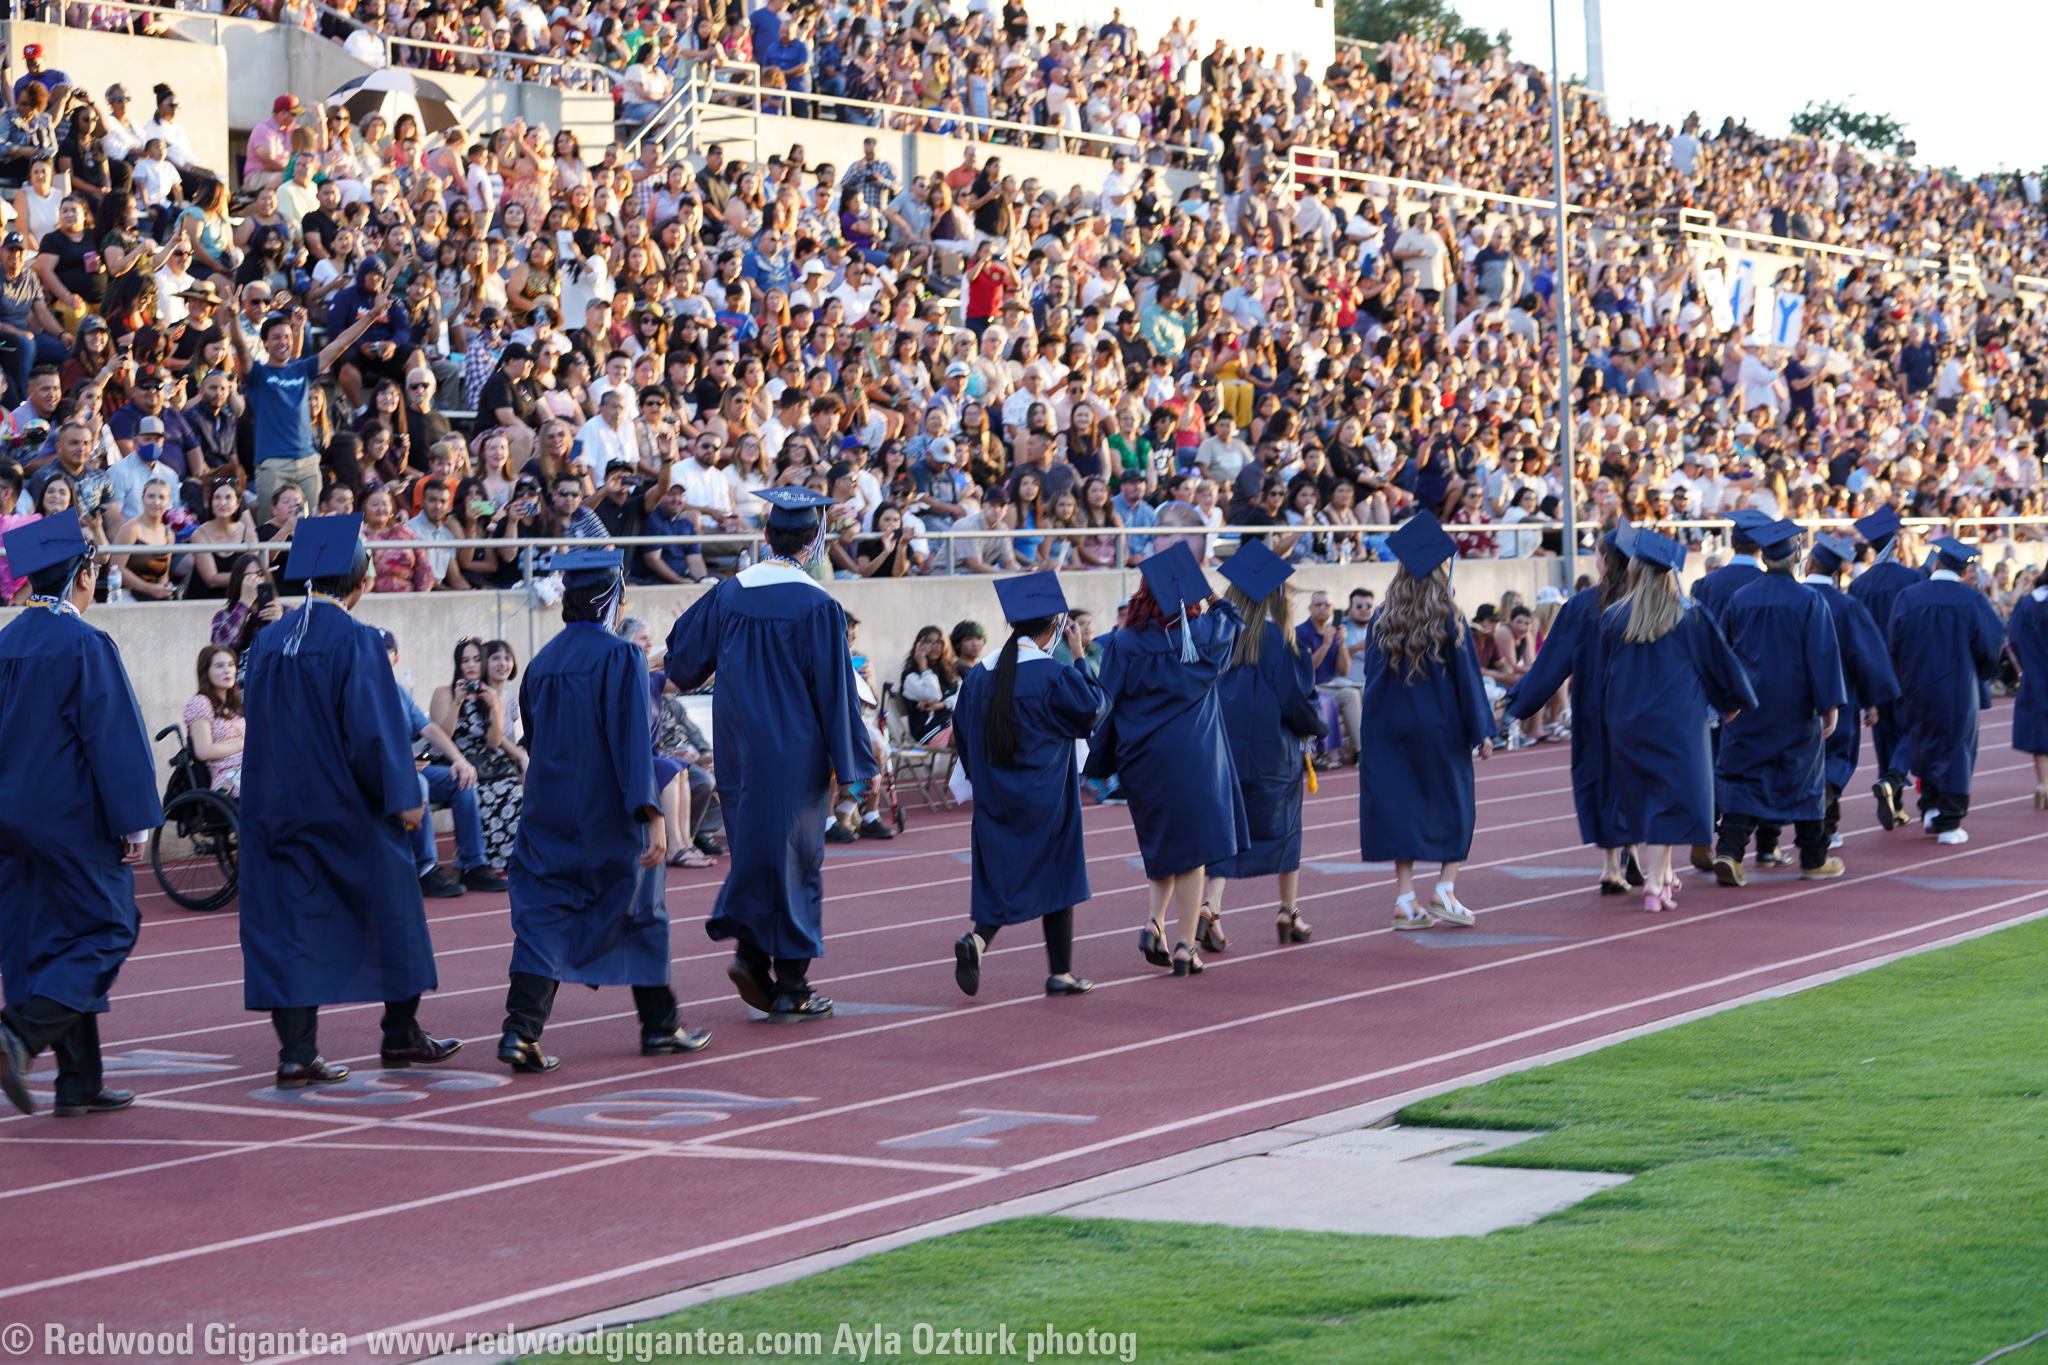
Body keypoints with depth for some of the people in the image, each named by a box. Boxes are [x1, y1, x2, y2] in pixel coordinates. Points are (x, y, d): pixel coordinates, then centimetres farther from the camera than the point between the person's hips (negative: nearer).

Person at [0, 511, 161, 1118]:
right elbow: (113, 738, -16)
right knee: (104, 932, 2)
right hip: (75, 817, -7)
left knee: (51, 941, 11)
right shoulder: (84, 646, -15)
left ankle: (79, 1083, 12)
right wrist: (135, 820, -10)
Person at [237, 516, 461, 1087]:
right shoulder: (356, 642, -15)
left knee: (292, 922, 4)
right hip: (346, 806, -5)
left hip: (279, 800, 5)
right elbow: (375, 728, -17)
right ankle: (401, 1035, 23)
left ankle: (297, 1054, -3)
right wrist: (403, 797, -10)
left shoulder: (270, 641, 4)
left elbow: (258, 719, 11)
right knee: (390, 908, 13)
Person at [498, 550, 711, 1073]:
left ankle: (521, 1030, -16)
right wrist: (651, 814, -21)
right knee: (638, 912, 13)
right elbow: (632, 739, -20)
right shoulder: (620, 657, -13)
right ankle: (659, 1025, 24)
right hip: (609, 815, -4)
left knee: (543, 918, 0)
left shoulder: (543, 662, 6)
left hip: (550, 814, 4)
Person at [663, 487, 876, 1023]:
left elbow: (683, 663, 10)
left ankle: (750, 951, 2)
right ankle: (789, 988, 8)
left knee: (754, 849, 19)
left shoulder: (727, 595, -1)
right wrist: (853, 765, -5)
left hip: (740, 752, 4)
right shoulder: (816, 607, -14)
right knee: (794, 858, 4)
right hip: (796, 754, -4)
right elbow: (835, 693, -11)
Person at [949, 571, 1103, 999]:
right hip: (1044, 798, -4)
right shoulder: (1052, 675, -16)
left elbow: (963, 734, 8)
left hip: (994, 798, 4)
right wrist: (1079, 655, 2)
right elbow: (1092, 708, -3)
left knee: (1001, 875, 11)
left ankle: (977, 939, -16)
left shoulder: (980, 674, 1)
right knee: (1053, 876, 8)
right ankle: (1060, 973, 12)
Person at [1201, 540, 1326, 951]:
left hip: (1222, 744, 3)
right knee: (1283, 826, 14)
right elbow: (1295, 698, -11)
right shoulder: (1277, 639, -13)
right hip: (1271, 748, -3)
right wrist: (1316, 725, 8)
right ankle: (1289, 913, 22)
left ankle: (1210, 905, -14)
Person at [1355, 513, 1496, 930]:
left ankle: (1405, 899, 1)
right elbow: (1467, 678, -8)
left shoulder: (1382, 620, -2)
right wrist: (1482, 731, -2)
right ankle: (1445, 889, 5)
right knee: (1453, 804, 12)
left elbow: (1371, 676, 4)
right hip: (1441, 730, -3)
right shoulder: (1451, 622, -11)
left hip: (1391, 727, 3)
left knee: (1400, 806, 6)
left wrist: (1374, 725, 14)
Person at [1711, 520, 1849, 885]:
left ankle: (1729, 851, -16)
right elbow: (1823, 654, -12)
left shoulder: (1739, 600, 1)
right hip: (1794, 707, -2)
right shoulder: (1809, 601, -9)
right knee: (1803, 777, 11)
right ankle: (1814, 861, 19)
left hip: (1746, 704, 2)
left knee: (1741, 777, 3)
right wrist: (1831, 704, -10)